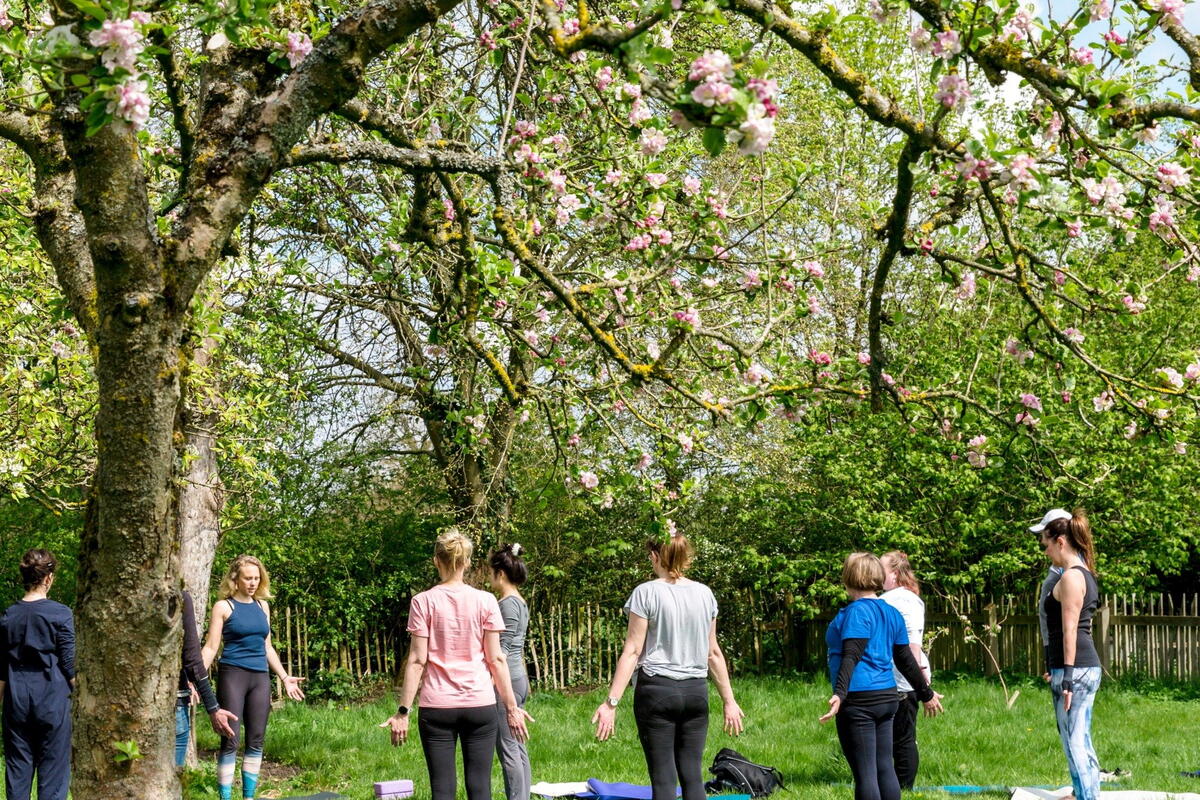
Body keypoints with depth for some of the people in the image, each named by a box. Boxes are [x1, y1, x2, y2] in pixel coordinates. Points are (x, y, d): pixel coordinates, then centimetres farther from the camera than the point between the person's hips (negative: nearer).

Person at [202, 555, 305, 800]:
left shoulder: (262, 606, 14)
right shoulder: (224, 607, -1)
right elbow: (211, 647, -5)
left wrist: (285, 677, 22)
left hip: (260, 678, 5)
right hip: (233, 675, -5)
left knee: (256, 740, 5)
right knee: (231, 739, -8)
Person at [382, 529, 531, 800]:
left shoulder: (423, 602, -2)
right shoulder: (485, 601, 0)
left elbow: (417, 661, -5)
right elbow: (496, 659, -1)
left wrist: (403, 711, -1)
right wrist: (512, 707, 5)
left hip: (436, 707, -1)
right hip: (480, 706, 1)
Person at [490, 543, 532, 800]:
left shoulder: (508, 603, -14)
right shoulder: (521, 602, 14)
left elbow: (503, 649, -17)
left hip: (505, 679, -10)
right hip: (519, 676, 10)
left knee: (507, 747, -6)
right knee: (517, 746, 11)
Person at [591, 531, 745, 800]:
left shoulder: (646, 593, -7)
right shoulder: (704, 594, 7)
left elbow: (632, 651, -10)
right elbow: (713, 652, 11)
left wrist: (611, 703, -9)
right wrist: (729, 701, 17)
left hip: (657, 689, -4)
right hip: (696, 690, 4)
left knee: (663, 778, -1)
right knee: (692, 775, 8)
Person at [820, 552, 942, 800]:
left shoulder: (857, 611, -10)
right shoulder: (891, 613, 13)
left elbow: (851, 656, -21)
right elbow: (906, 660, 17)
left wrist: (839, 694, -30)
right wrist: (927, 694, 27)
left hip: (858, 700, -8)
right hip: (887, 696, 8)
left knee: (864, 773, -5)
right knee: (885, 767, 12)